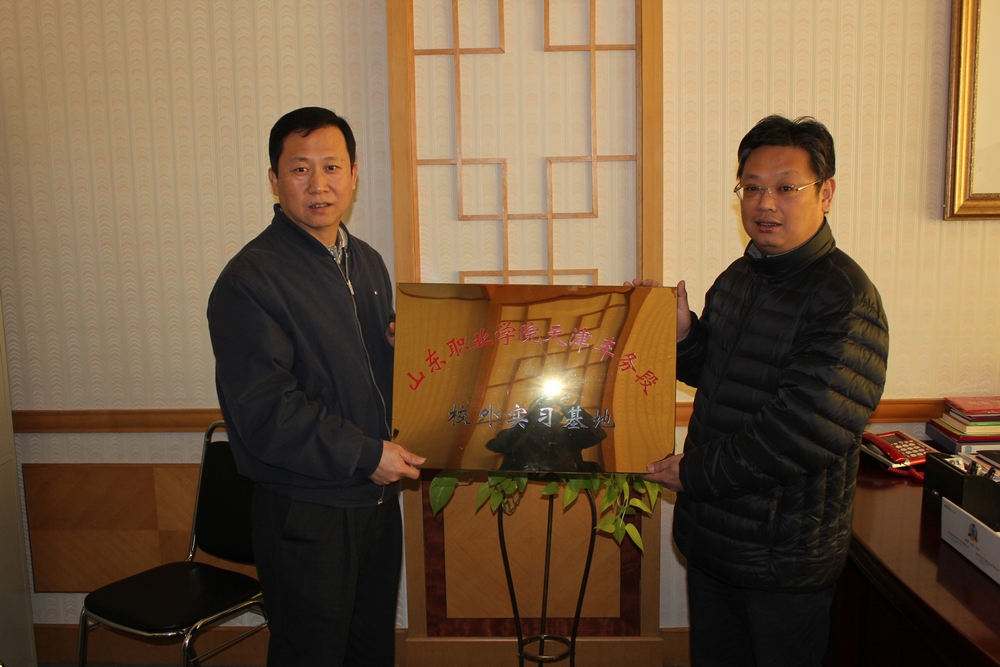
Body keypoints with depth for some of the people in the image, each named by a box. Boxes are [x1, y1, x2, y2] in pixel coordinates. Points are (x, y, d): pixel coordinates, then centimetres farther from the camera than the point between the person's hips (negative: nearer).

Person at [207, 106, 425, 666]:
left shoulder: (368, 262, 9)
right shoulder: (251, 279, -17)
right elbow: (262, 412, -23)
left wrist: (402, 344, -2)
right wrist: (366, 454, -20)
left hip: (377, 495, 7)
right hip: (306, 512, -7)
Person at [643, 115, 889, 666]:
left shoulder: (846, 301, -21)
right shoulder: (738, 277, 6)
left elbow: (800, 433, -27)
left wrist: (694, 473, -18)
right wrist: (683, 332, -4)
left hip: (784, 559, -7)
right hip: (709, 537, 7)